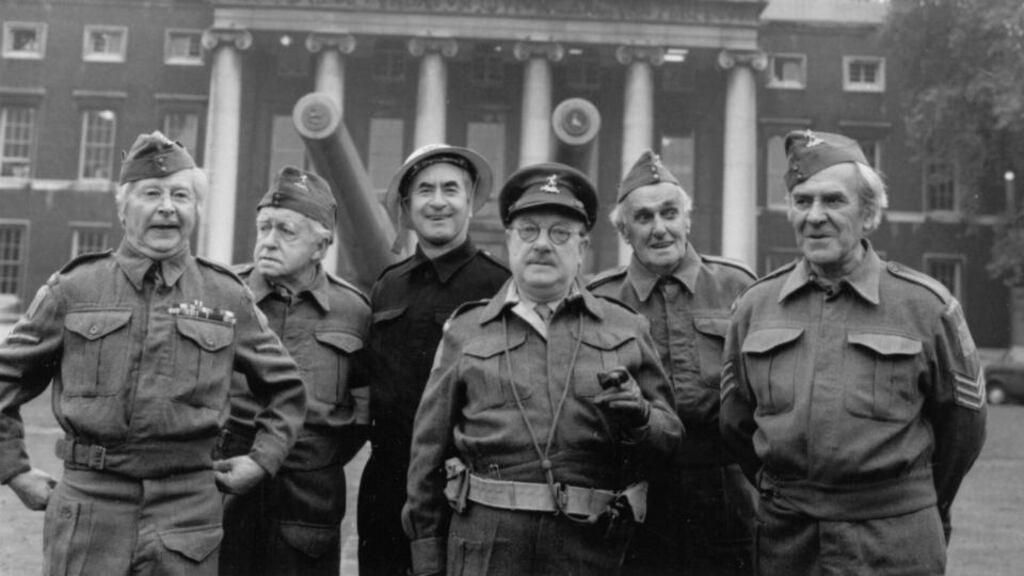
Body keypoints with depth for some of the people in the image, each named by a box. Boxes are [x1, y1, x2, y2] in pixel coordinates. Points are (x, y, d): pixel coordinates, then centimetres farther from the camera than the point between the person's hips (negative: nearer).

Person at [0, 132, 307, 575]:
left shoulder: (228, 298, 5)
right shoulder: (73, 288, 3)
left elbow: (286, 389, 15)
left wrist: (262, 459, 6)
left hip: (188, 510, 1)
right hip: (88, 505, 0)